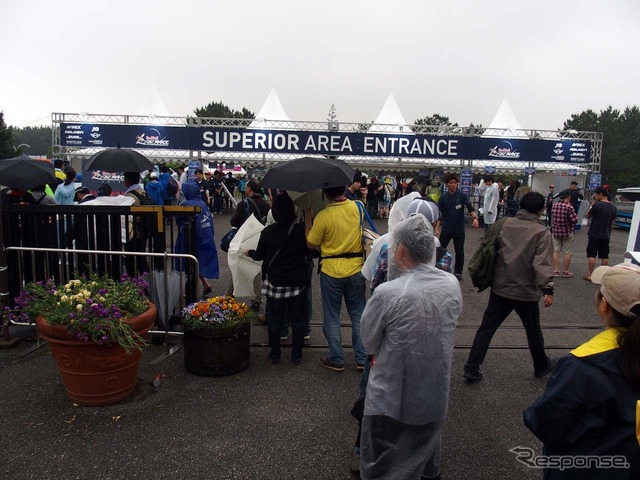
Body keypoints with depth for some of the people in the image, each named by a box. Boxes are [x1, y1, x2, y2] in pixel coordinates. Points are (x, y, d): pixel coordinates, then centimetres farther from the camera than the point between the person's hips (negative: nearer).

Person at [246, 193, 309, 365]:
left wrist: (249, 252, 22)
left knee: (274, 319, 12)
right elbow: (309, 252, 1)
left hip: (275, 281, 0)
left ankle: (275, 355, 19)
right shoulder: (301, 230, -10)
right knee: (297, 319, 11)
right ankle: (296, 355, 17)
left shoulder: (268, 232, -9)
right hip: (297, 281, 0)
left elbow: (259, 255, 2)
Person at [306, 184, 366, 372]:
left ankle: (336, 360, 20)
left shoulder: (323, 216, -18)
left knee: (331, 317, 12)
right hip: (356, 269, 4)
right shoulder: (358, 208, -6)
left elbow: (311, 244, -7)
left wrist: (307, 217, 0)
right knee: (358, 315, 16)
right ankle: (362, 358, 22)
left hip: (331, 272, -3)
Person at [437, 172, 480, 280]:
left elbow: (470, 208, -11)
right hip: (446, 229, 1)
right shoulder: (442, 198, 1)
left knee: (459, 252, 6)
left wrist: (475, 217, -30)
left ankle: (458, 272, 22)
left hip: (459, 230, -1)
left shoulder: (462, 196, -3)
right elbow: (439, 214, 4)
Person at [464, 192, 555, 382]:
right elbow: (542, 263, -22)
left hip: (500, 288, 3)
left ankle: (471, 369, 4)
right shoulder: (541, 232, -11)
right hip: (526, 292, -2)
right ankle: (541, 366, 41)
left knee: (486, 329, 7)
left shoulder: (505, 224, 0)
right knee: (533, 331, 19)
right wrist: (547, 288, -26)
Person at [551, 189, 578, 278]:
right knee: (567, 252, 6)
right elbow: (575, 220, -16)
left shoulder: (554, 205, -1)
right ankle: (565, 272, 11)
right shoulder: (569, 207, -18)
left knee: (556, 251, 10)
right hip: (567, 232, -4)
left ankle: (556, 270, 10)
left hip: (555, 231, 4)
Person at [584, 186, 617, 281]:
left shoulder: (597, 205, -15)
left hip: (594, 234, -6)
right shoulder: (613, 207, 6)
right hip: (606, 235, 6)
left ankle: (590, 275, 0)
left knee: (591, 255, -1)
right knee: (604, 256, 11)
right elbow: (612, 222, 12)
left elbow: (588, 216, -2)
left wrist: (592, 205, 4)